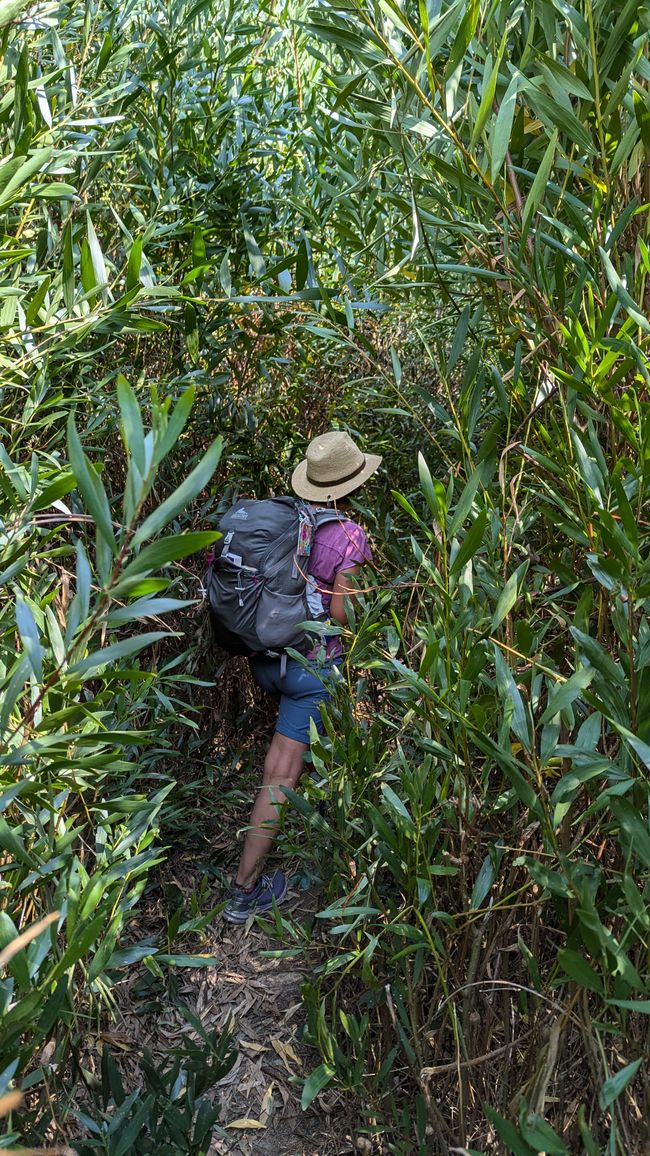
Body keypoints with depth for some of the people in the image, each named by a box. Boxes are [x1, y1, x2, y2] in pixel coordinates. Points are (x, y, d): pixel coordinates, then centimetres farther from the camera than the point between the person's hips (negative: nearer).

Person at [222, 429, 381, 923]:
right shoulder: (346, 534, -16)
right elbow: (341, 613, -17)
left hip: (263, 655, 6)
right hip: (313, 665, -6)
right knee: (281, 773, 1)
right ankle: (245, 887, 9)